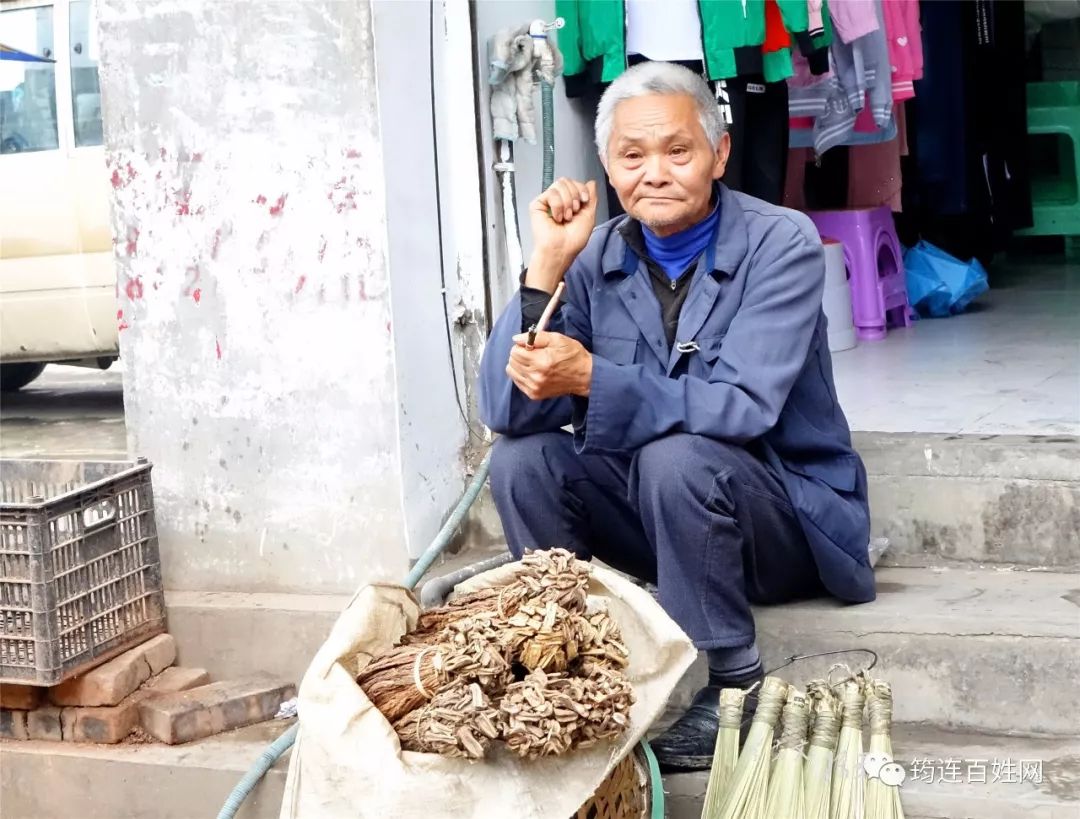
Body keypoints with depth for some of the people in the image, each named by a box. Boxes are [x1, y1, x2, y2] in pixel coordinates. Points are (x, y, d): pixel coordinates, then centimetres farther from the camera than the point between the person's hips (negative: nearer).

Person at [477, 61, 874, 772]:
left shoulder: (781, 245, -16)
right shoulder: (595, 259, -4)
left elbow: (743, 407, -28)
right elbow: (507, 411, -12)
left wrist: (591, 379, -39)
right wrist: (546, 267, -22)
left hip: (790, 515, -4)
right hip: (659, 512, 5)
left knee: (675, 458, -33)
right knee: (521, 461, -16)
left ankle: (730, 686, -15)